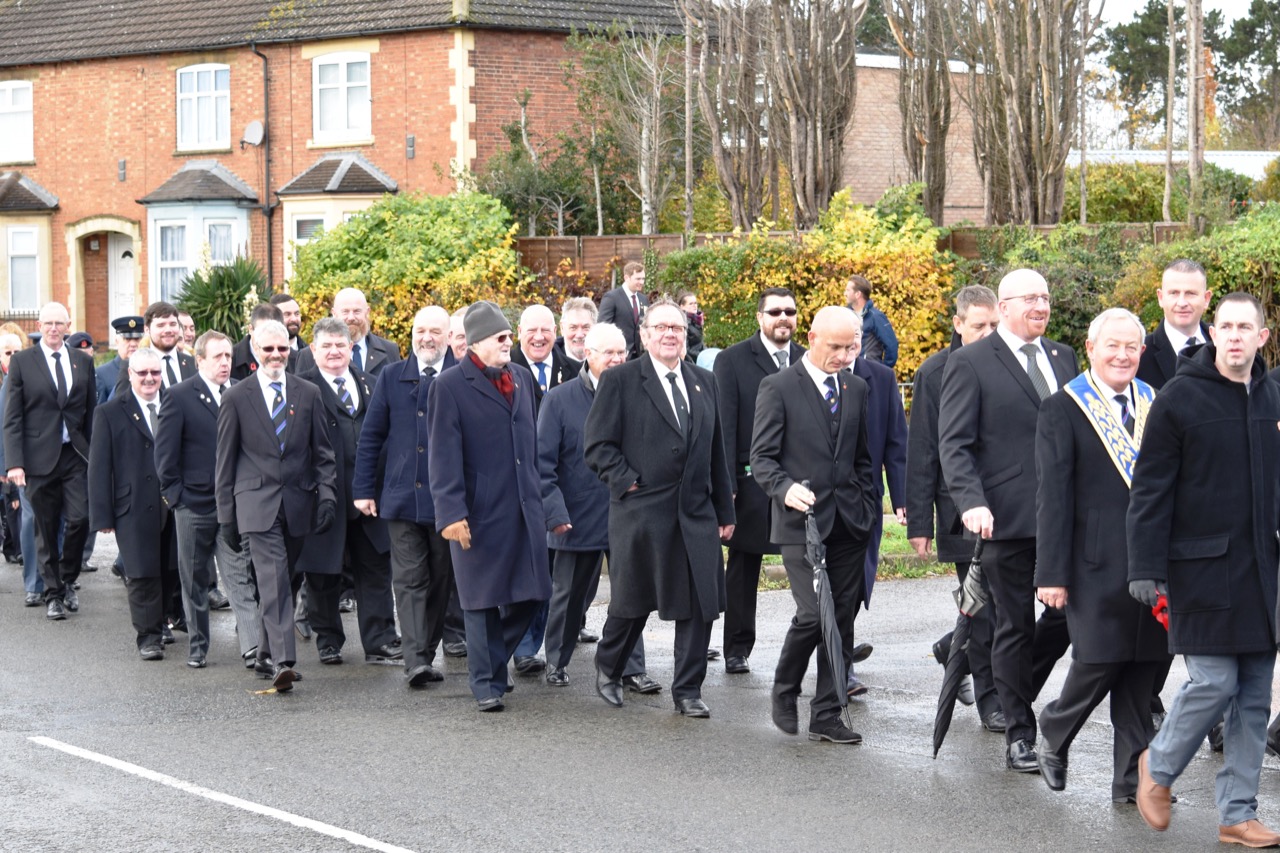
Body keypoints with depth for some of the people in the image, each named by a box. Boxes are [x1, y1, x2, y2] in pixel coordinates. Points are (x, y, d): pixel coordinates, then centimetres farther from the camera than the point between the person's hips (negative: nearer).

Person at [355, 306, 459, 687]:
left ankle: (426, 652, 21)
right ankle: (415, 659, -10)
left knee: (441, 579, 9)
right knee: (409, 579, -5)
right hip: (401, 495, 1)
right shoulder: (391, 378, 7)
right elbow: (370, 437, 9)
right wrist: (364, 489, 4)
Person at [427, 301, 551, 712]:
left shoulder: (522, 377, 13)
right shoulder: (449, 386, -7)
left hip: (525, 507, 6)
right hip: (480, 511, -6)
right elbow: (443, 457, -10)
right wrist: (450, 512, -16)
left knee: (529, 595, 6)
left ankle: (491, 658, 29)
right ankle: (487, 682, 14)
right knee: (483, 601, 2)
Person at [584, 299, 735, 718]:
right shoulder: (620, 380, -2)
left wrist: (724, 511, 14)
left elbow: (716, 451, 16)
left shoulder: (704, 382, 13)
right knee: (632, 603, 7)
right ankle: (608, 670, 32)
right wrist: (626, 480, -14)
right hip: (640, 514, -4)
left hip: (696, 515, 4)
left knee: (699, 606, 1)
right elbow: (597, 444, -5)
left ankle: (688, 691, 12)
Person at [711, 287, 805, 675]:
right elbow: (725, 425, -5)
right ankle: (738, 650, 20)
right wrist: (726, 485, -11)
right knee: (742, 569, 9)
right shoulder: (732, 360, -1)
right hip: (751, 483, -2)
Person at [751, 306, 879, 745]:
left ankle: (826, 716, 12)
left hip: (848, 523, 5)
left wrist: (869, 508, 11)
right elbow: (761, 457, -6)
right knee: (813, 613, -14)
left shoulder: (857, 388, 13)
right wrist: (785, 488, -24)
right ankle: (784, 692, 11)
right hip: (801, 522, -5)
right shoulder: (779, 387, -3)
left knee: (842, 621, 4)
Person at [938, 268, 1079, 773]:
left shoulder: (1063, 357, 14)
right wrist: (971, 503, -21)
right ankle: (1019, 734, 14)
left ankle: (1012, 684, 28)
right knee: (1015, 627, 3)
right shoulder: (970, 364, -3)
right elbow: (954, 444, -8)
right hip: (1008, 519, -5)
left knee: (1072, 611, 3)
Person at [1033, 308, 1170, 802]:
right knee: (1098, 663, -5)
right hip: (1097, 562, -4)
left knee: (1141, 672, 5)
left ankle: (1132, 778, 12)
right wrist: (1052, 573, -10)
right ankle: (1053, 736, 23)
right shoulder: (1064, 410, -1)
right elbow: (1053, 498, -6)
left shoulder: (1156, 405, 11)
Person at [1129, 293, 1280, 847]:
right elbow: (1150, 489, -8)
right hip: (1202, 566, -5)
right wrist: (1145, 567, -13)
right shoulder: (1180, 397, -7)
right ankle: (1159, 765, 19)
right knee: (1213, 681, -8)